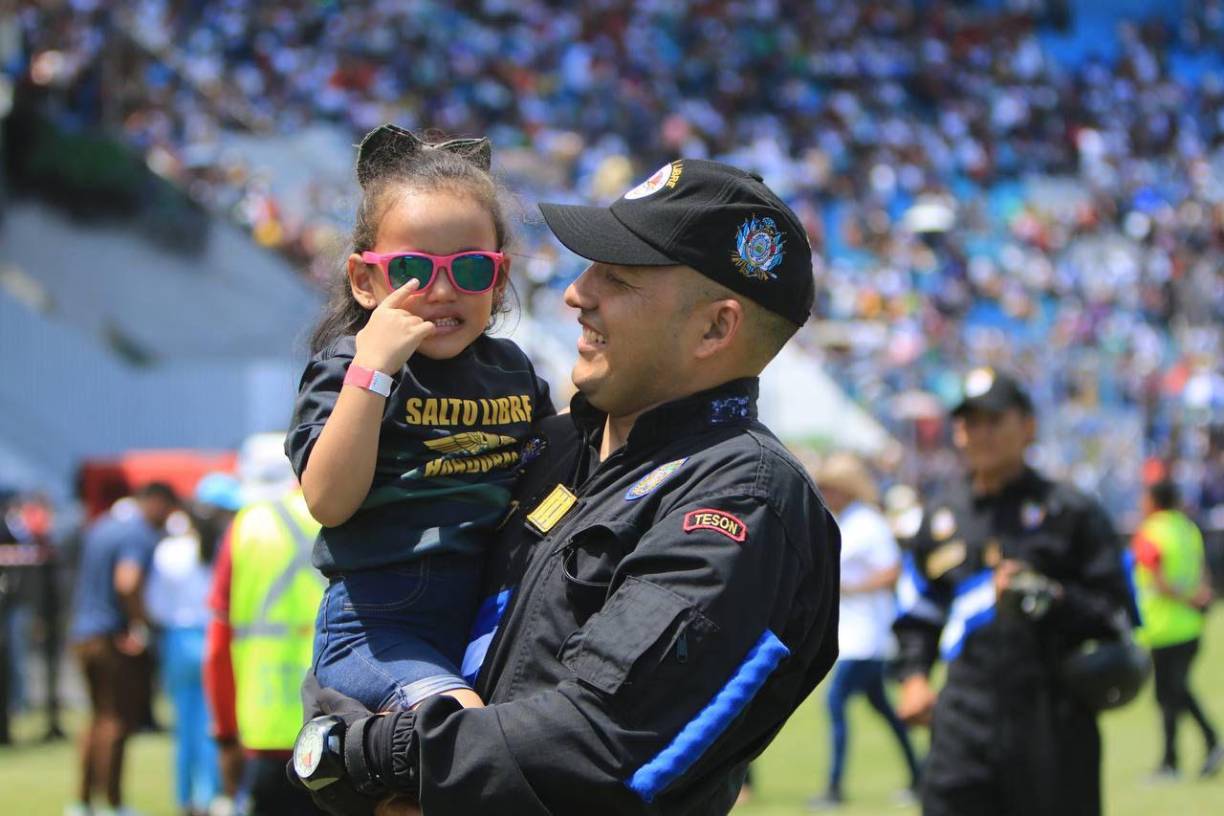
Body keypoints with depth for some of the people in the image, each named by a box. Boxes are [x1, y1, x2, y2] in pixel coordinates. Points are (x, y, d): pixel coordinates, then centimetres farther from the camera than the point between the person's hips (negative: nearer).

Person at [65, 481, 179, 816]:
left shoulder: (100, 527, 14)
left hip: (83, 634, 9)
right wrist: (140, 625, -20)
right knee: (118, 721, -2)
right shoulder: (139, 534, -16)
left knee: (101, 718, 17)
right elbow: (127, 582, -31)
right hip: (117, 637, -9)